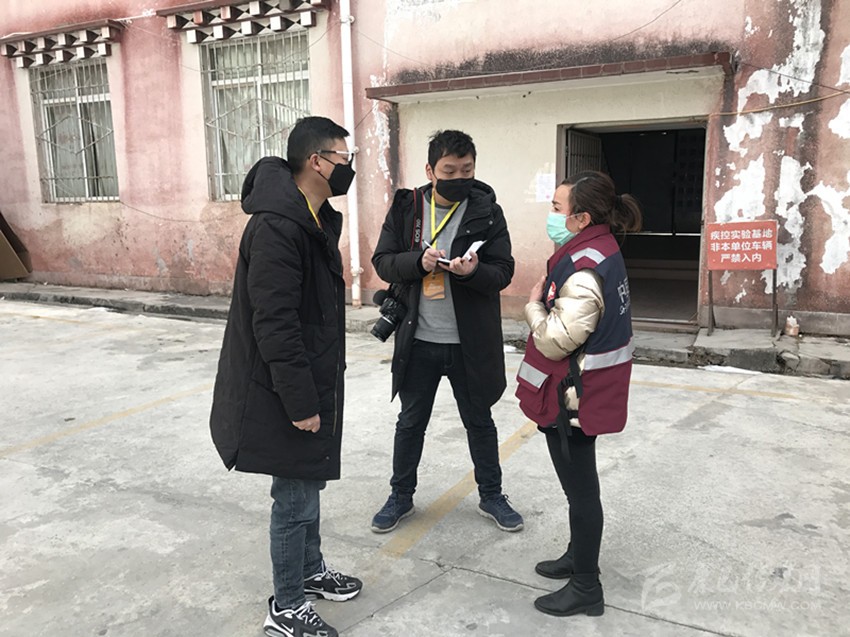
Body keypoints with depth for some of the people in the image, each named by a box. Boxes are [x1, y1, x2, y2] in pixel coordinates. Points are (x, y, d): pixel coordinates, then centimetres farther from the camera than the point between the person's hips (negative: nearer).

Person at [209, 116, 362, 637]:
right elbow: (273, 324, -26)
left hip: (313, 383, 10)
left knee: (309, 483, 22)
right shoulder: (276, 226, -23)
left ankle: (311, 570, 42)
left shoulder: (317, 219, 9)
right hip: (286, 392, -10)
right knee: (295, 496, 4)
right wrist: (299, 402, -23)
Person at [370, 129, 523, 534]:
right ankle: (401, 496, 34)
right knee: (411, 422, 15)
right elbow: (382, 261, -1)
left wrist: (473, 271, -28)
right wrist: (418, 261, -21)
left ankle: (491, 496, 35)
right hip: (417, 340, 1)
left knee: (479, 421, 15)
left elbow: (503, 271, -6)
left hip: (470, 342, -1)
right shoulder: (406, 207, -1)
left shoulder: (487, 211, -4)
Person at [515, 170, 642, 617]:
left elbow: (555, 341, -25)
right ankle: (578, 556, 42)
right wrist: (548, 301, 1)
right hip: (584, 390, 10)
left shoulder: (584, 272, -26)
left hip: (573, 395, -10)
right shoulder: (598, 251, 6)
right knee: (578, 484, 23)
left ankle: (586, 589, 21)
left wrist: (534, 304, -10)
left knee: (580, 488, 4)